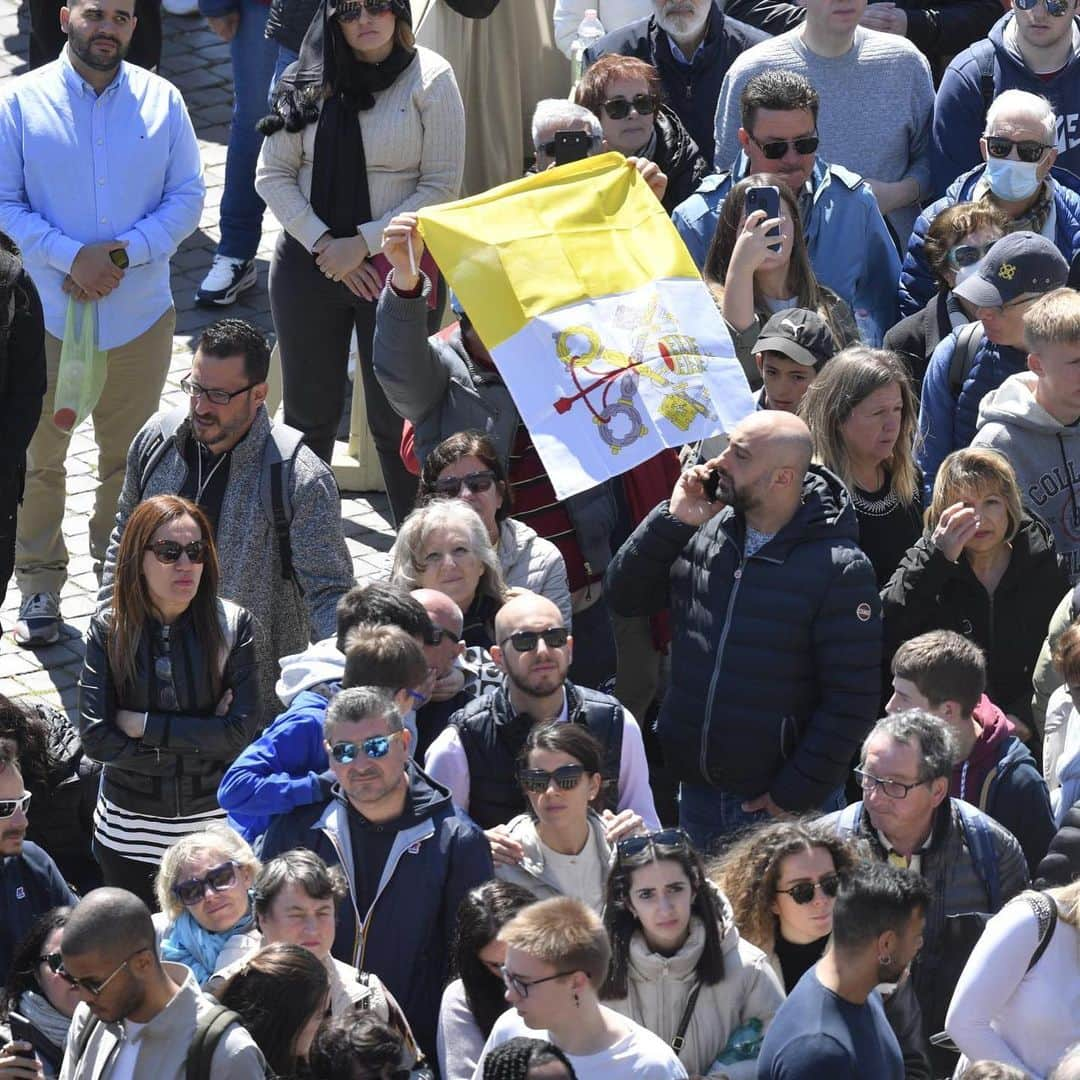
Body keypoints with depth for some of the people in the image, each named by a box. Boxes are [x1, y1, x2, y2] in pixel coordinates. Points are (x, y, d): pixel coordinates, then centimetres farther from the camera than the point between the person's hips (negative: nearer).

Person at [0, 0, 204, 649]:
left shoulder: (163, 102, 2)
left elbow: (187, 199, 1)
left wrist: (122, 253, -13)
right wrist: (72, 257, -18)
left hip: (141, 314, 2)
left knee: (129, 459, 14)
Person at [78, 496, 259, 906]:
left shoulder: (232, 625, -11)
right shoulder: (109, 630, -9)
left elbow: (242, 731, -17)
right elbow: (94, 737, -15)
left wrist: (145, 725, -17)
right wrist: (201, 740, -16)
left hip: (213, 822, -1)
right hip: (129, 826, 1)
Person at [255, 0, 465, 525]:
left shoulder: (430, 78, -7)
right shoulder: (308, 81, 2)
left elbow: (442, 186, -9)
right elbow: (273, 175, 3)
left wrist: (364, 243, -14)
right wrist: (323, 244, -10)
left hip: (399, 266, -3)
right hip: (309, 263, 3)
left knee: (396, 420, 2)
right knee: (309, 413, 11)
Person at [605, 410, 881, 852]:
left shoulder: (840, 569, -14)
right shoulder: (704, 533, 3)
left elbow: (851, 701, -14)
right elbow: (625, 595, 6)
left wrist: (796, 795, -15)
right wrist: (674, 520, -8)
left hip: (778, 803, -6)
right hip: (696, 794, 6)